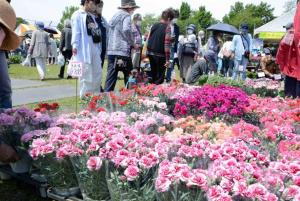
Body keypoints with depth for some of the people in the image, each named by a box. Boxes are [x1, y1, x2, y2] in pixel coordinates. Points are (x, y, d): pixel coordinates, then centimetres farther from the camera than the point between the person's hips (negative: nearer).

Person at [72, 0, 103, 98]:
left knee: (97, 72, 9)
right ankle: (85, 96, 4)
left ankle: (95, 94, 20)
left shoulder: (92, 16, 21)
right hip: (84, 48, -8)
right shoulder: (77, 15, -2)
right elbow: (76, 32, -9)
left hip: (95, 47, 8)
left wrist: (99, 47, 13)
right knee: (86, 73, -5)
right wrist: (75, 46, -16)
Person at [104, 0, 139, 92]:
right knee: (129, 77, 5)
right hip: (122, 51, -7)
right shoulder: (126, 15, -5)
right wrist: (132, 43, -9)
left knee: (111, 77, 6)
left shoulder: (115, 16, 20)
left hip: (111, 51, 7)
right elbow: (126, 30, -23)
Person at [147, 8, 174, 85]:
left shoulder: (154, 26, 10)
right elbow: (167, 44, -16)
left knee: (153, 76, 18)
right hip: (160, 55, -7)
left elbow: (149, 40, 13)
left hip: (151, 53, 7)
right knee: (160, 78, 1)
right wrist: (167, 59, -15)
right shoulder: (167, 27, -10)